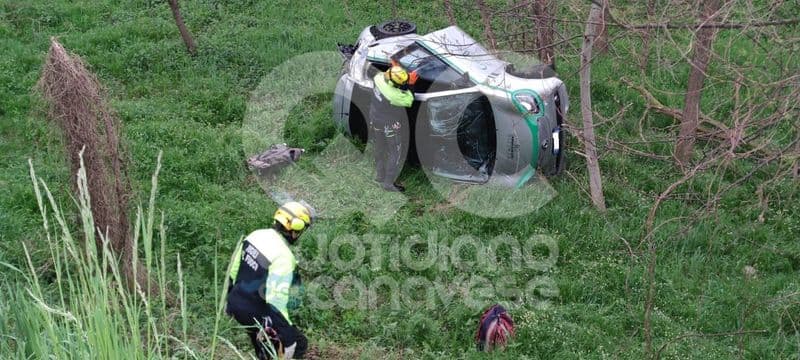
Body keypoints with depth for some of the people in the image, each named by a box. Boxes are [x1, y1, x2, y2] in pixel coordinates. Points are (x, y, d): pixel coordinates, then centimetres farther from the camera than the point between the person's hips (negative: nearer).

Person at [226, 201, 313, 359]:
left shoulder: (256, 235, -2)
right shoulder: (283, 256, -26)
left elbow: (233, 270, 9)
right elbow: (276, 299, -29)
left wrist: (231, 297, 24)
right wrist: (288, 330, -22)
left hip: (236, 303, 9)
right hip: (255, 312, -9)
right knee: (298, 344, 4)